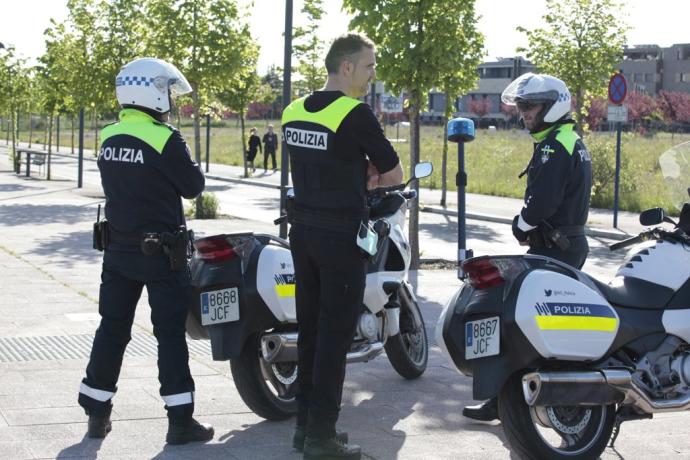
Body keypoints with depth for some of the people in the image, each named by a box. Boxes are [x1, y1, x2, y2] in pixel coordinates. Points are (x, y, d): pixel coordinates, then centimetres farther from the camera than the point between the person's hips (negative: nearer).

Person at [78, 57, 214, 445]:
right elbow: (194, 186, -8)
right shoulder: (165, 139, -17)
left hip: (117, 248, 6)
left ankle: (97, 413, 18)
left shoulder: (109, 137, 4)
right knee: (171, 333, 1)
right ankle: (180, 420, 4)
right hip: (161, 252, -6)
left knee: (112, 329, 13)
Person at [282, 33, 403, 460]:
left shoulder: (293, 112, 8)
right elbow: (395, 175, -6)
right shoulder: (356, 114, -15)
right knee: (335, 335, -2)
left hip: (303, 230, 8)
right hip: (341, 236, -8)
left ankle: (305, 424, 20)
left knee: (310, 329, 14)